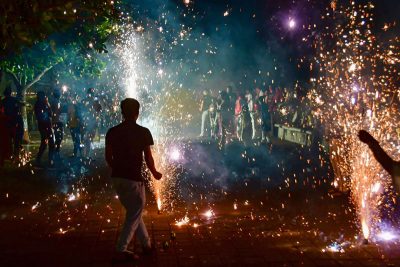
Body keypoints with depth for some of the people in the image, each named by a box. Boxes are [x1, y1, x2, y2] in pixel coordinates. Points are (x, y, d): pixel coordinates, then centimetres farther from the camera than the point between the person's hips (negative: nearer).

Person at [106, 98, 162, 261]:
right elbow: (148, 158, -9)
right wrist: (155, 173, 9)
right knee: (134, 215, 8)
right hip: (133, 178, -6)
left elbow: (108, 157, 7)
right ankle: (121, 250, 8)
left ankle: (146, 244, 29)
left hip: (117, 178, 6)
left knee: (133, 212, 19)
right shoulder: (143, 132, -11)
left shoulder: (112, 132, 2)